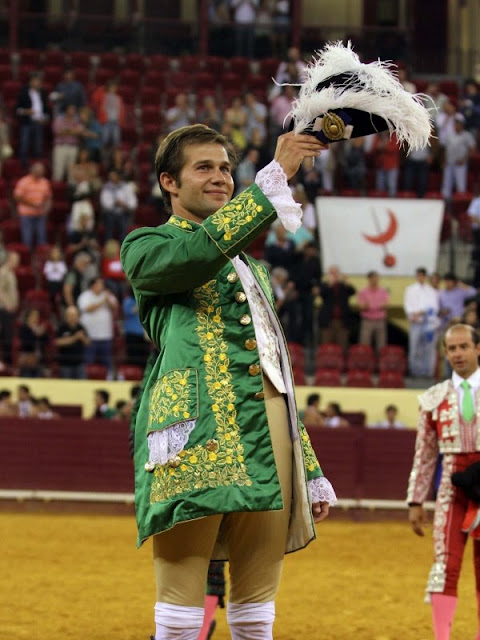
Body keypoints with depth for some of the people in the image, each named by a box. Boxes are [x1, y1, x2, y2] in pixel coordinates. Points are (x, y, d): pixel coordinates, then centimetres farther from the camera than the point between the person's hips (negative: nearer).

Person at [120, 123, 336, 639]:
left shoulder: (251, 267, 32)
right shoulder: (146, 247, 11)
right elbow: (202, 249, -13)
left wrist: (312, 472, 23)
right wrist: (276, 174, -13)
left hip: (270, 435, 7)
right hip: (199, 431, -7)